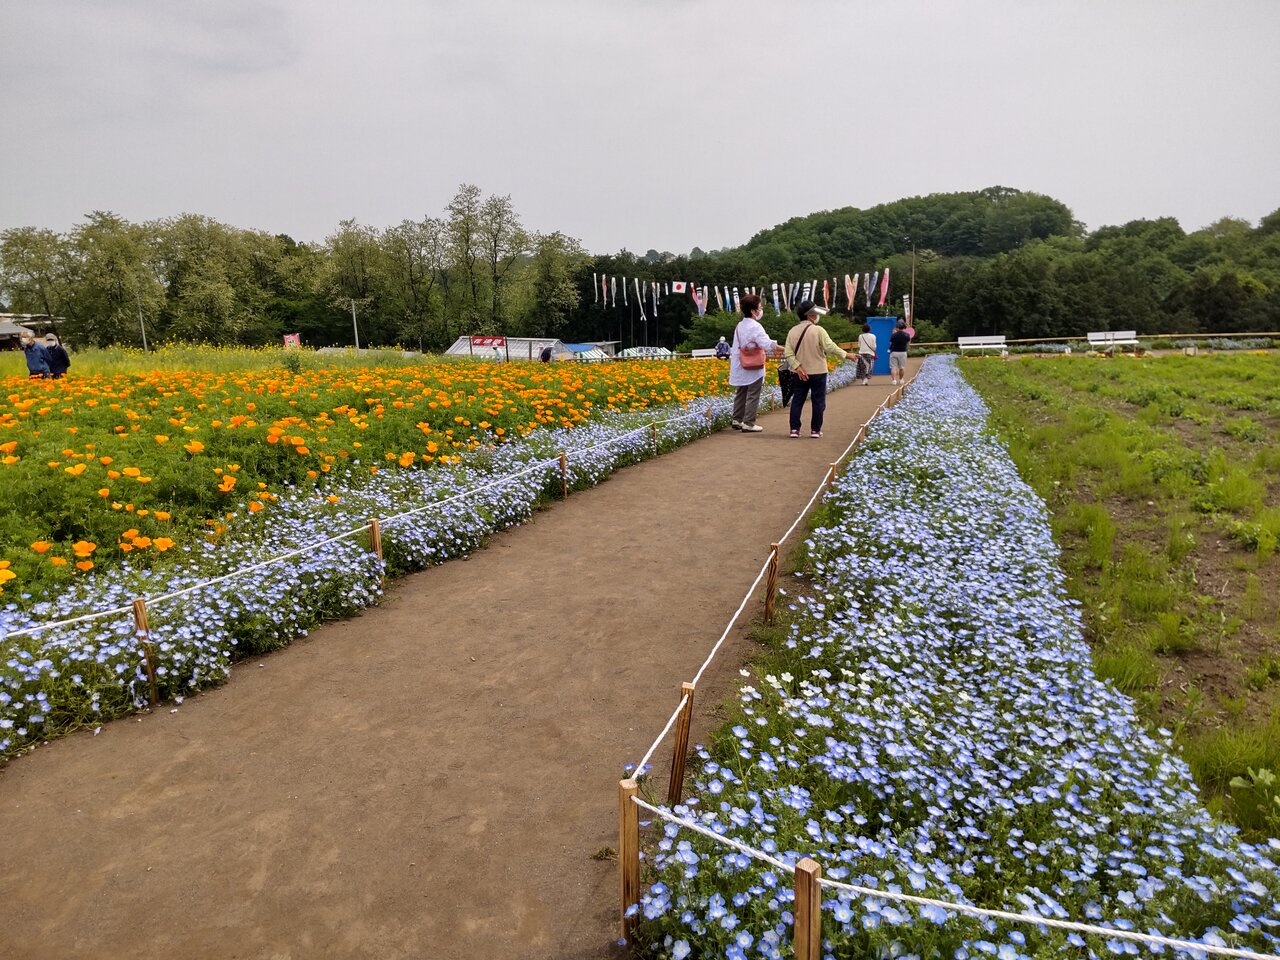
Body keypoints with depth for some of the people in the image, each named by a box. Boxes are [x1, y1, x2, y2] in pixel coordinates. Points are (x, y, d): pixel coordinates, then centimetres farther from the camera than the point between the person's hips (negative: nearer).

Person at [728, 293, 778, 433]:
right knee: (753, 396, -2)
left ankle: (736, 419, 21)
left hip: (741, 367, 8)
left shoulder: (739, 326, 10)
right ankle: (748, 423, -1)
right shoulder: (755, 327, -16)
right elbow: (767, 345, -26)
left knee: (741, 394, 17)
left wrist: (733, 364, 21)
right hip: (754, 369, -8)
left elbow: (735, 348, 15)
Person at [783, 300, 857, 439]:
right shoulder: (818, 330, -12)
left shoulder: (792, 331, 1)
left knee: (797, 400, 10)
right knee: (818, 401, 7)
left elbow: (788, 353, -6)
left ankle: (794, 429, 7)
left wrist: (797, 367, -8)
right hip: (818, 372, -3)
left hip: (800, 373, 3)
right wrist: (845, 355, -6)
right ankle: (815, 430, 9)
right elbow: (830, 347, -17)